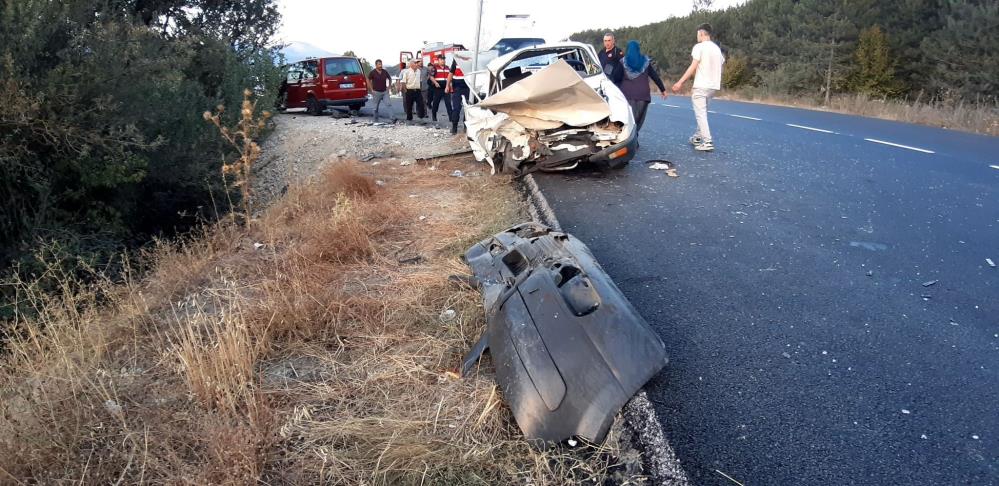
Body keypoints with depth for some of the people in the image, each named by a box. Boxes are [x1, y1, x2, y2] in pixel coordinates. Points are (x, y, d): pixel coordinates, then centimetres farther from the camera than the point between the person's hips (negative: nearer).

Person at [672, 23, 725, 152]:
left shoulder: (699, 47, -7)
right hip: (713, 86, 8)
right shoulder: (717, 48, 15)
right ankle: (698, 137, 26)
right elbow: (720, 65, 15)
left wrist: (680, 82, -12)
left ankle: (707, 142, -13)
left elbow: (693, 67, -13)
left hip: (701, 86, -8)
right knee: (702, 112, 21)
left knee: (700, 114, -6)